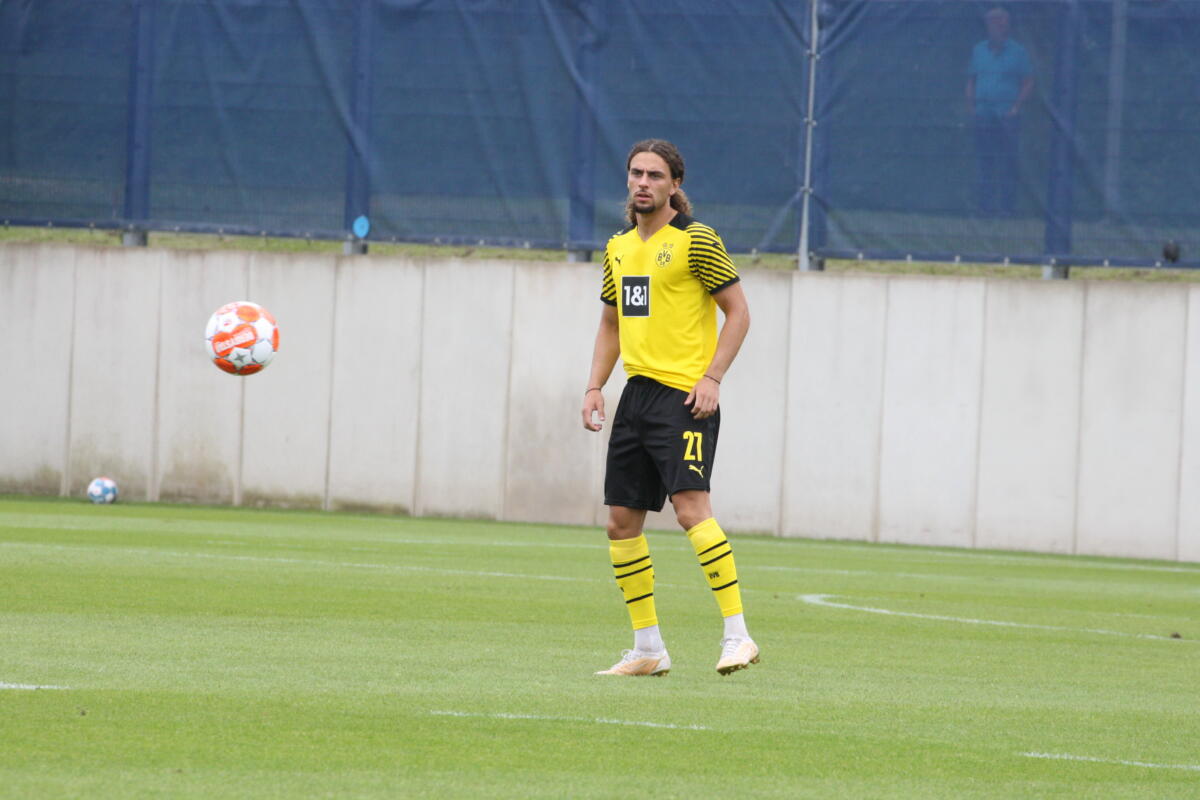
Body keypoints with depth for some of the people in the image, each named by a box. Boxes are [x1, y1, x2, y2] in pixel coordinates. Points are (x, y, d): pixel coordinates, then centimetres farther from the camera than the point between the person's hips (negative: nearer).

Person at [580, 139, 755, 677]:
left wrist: (712, 378, -15)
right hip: (637, 393, 8)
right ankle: (648, 648, 14)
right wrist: (595, 385, 12)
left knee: (691, 506, -21)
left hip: (685, 395, -8)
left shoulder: (696, 241, -5)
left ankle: (737, 635, -21)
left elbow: (738, 312, -6)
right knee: (621, 522, 5)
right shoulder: (618, 248, 15)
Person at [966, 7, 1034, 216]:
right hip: (983, 116, 3)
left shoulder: (1017, 52, 4)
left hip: (1008, 115, -3)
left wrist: (1016, 107, -7)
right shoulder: (979, 50, 14)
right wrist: (971, 105, 4)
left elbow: (1028, 83, 4)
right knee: (983, 161, 0)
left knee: (1008, 163, -5)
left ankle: (1007, 206, -4)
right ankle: (985, 204, 3)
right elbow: (971, 81, 18)